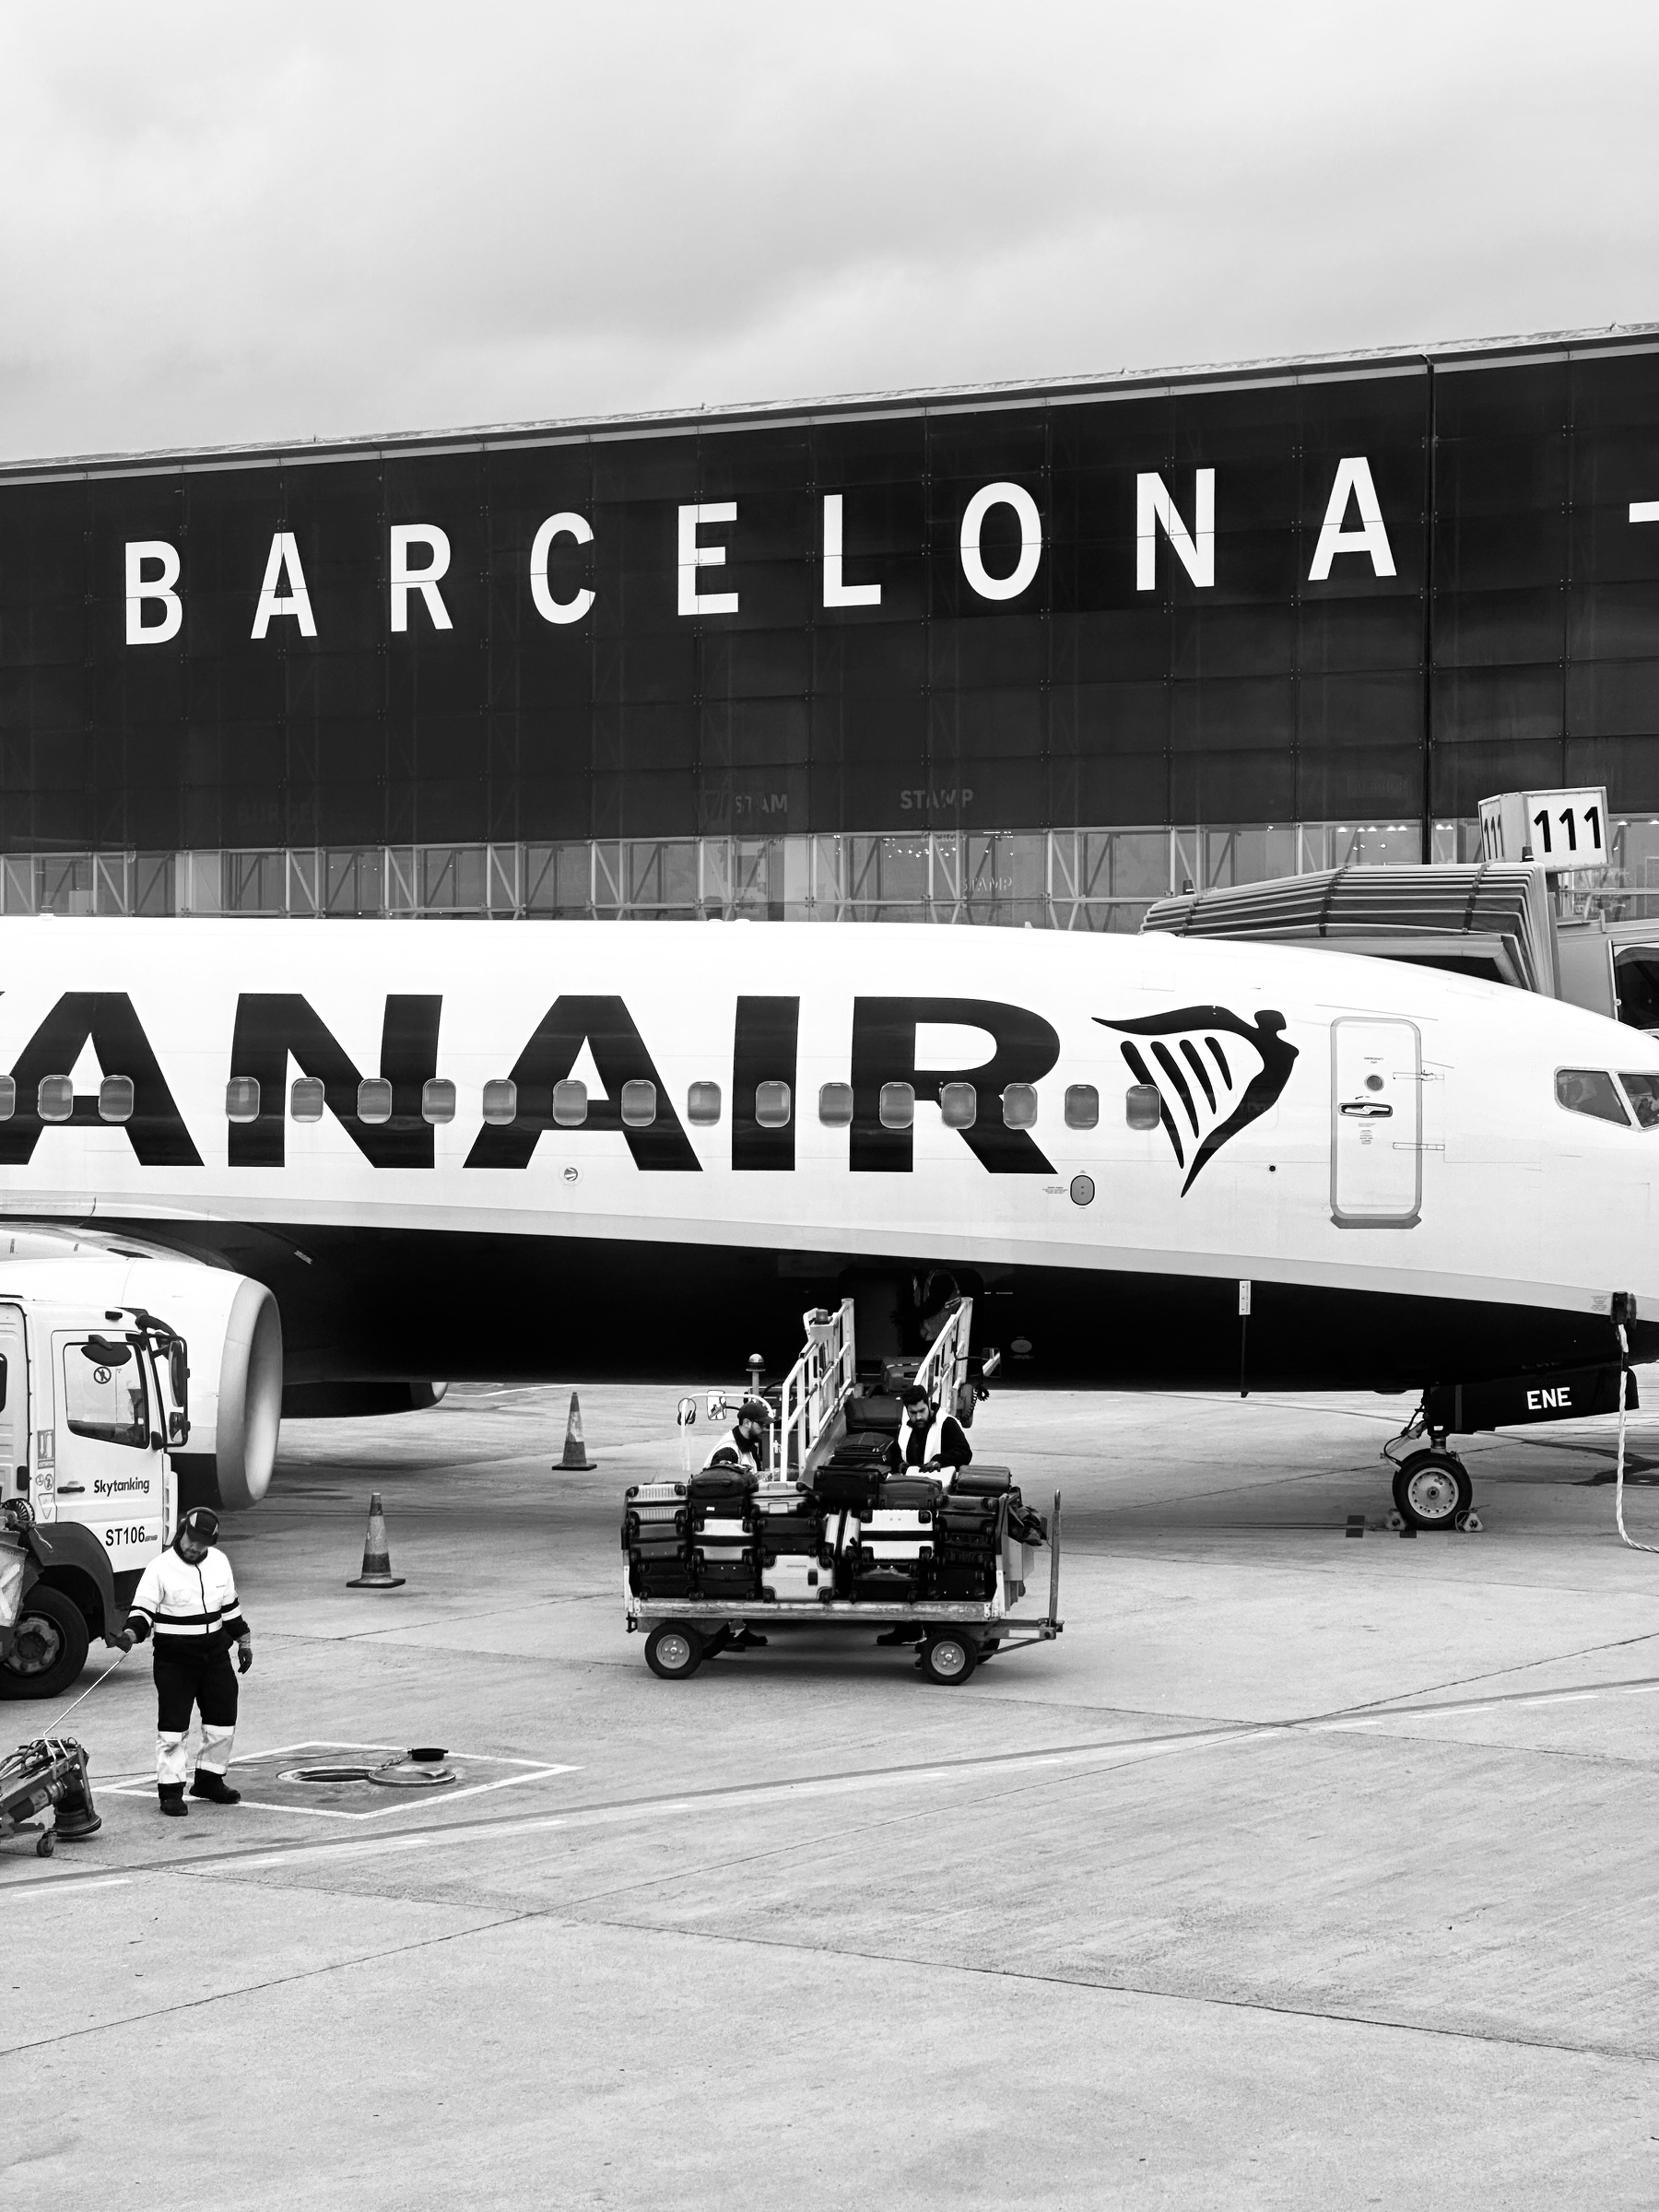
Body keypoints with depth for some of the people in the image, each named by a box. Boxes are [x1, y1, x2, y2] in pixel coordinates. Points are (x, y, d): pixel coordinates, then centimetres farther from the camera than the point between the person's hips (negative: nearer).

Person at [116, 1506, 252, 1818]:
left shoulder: (219, 1561, 4)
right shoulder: (160, 1569, -12)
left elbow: (229, 1605, 16)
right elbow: (143, 1609, -14)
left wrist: (243, 1640, 19)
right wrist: (132, 1632, -33)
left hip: (215, 1655, 5)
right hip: (174, 1660, -5)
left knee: (223, 1721, 9)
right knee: (172, 1726, -6)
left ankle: (209, 1780, 26)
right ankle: (170, 1790, 2)